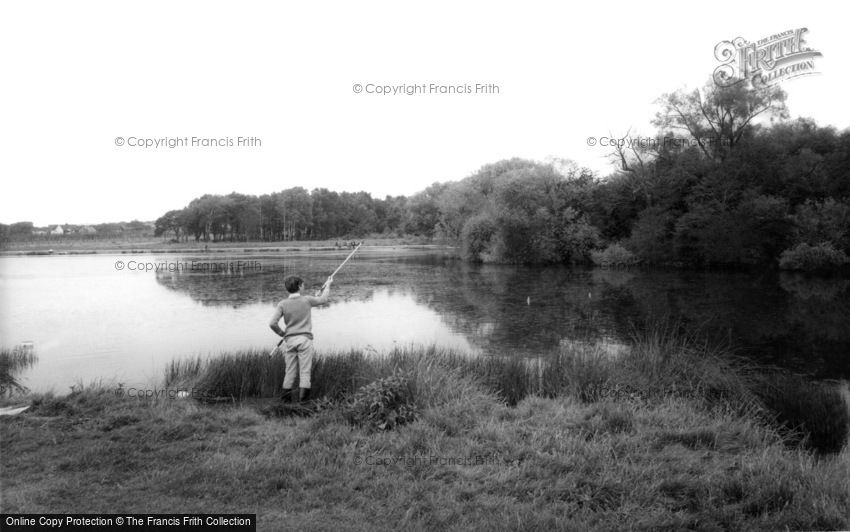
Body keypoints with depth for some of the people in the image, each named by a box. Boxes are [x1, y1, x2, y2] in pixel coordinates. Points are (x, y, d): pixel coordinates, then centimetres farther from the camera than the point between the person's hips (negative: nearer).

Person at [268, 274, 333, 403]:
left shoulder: (282, 304, -3)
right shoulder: (307, 300, -4)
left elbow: (273, 323, -9)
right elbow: (323, 299, 15)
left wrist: (282, 333, 8)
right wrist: (327, 286, 31)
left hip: (289, 339, 2)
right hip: (305, 339, -2)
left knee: (290, 370, 11)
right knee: (305, 370, 1)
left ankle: (285, 396, 13)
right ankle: (303, 396, -3)